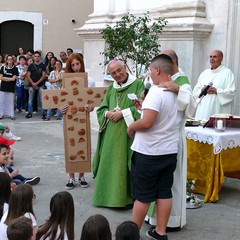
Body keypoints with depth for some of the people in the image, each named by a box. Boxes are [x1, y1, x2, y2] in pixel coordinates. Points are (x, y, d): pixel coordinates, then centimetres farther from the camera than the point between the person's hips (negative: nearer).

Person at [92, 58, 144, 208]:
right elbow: (101, 109, 15)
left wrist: (122, 113, -16)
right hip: (111, 135, 6)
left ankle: (128, 197, 8)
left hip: (127, 134, -6)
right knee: (110, 164, 10)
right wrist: (108, 113, -6)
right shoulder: (111, 88, 15)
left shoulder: (138, 84, -5)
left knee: (125, 164, -3)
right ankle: (110, 194, 23)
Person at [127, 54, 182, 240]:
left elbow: (147, 122, -28)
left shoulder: (156, 92, -21)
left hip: (149, 153, -7)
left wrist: (131, 127, -9)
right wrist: (145, 107, 15)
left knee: (142, 195, 5)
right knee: (164, 192, 13)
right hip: (170, 151, 7)